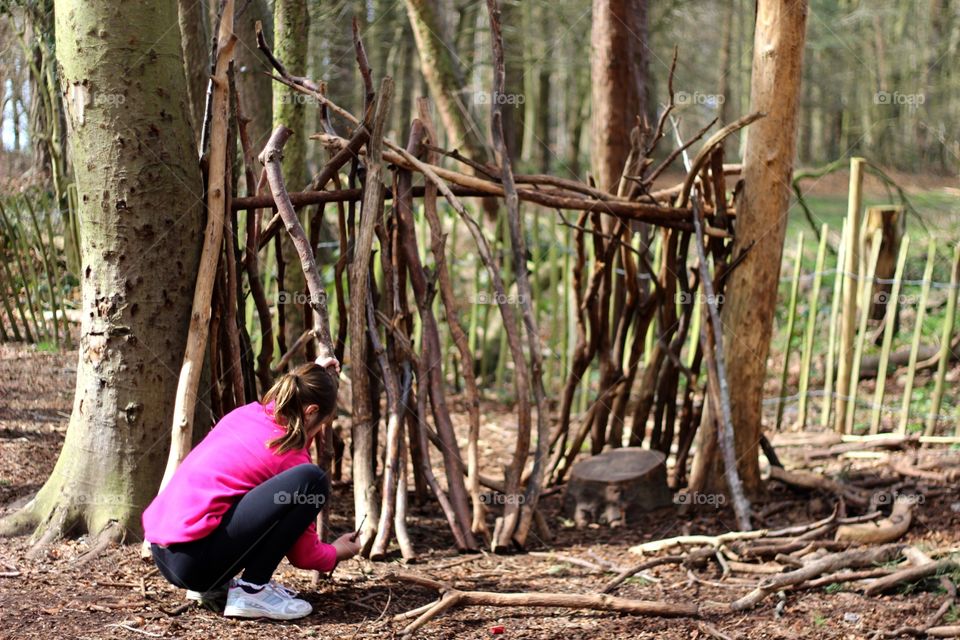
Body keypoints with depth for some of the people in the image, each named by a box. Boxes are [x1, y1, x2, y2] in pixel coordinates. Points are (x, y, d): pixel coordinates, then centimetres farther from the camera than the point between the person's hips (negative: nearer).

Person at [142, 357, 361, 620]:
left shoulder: (246, 413, 12)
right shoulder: (288, 454, -6)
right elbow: (303, 553, 4)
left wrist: (314, 376, 35)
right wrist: (336, 553, 25)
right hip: (195, 557, -9)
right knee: (311, 480, -13)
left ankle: (215, 585, 19)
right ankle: (252, 591, -7)